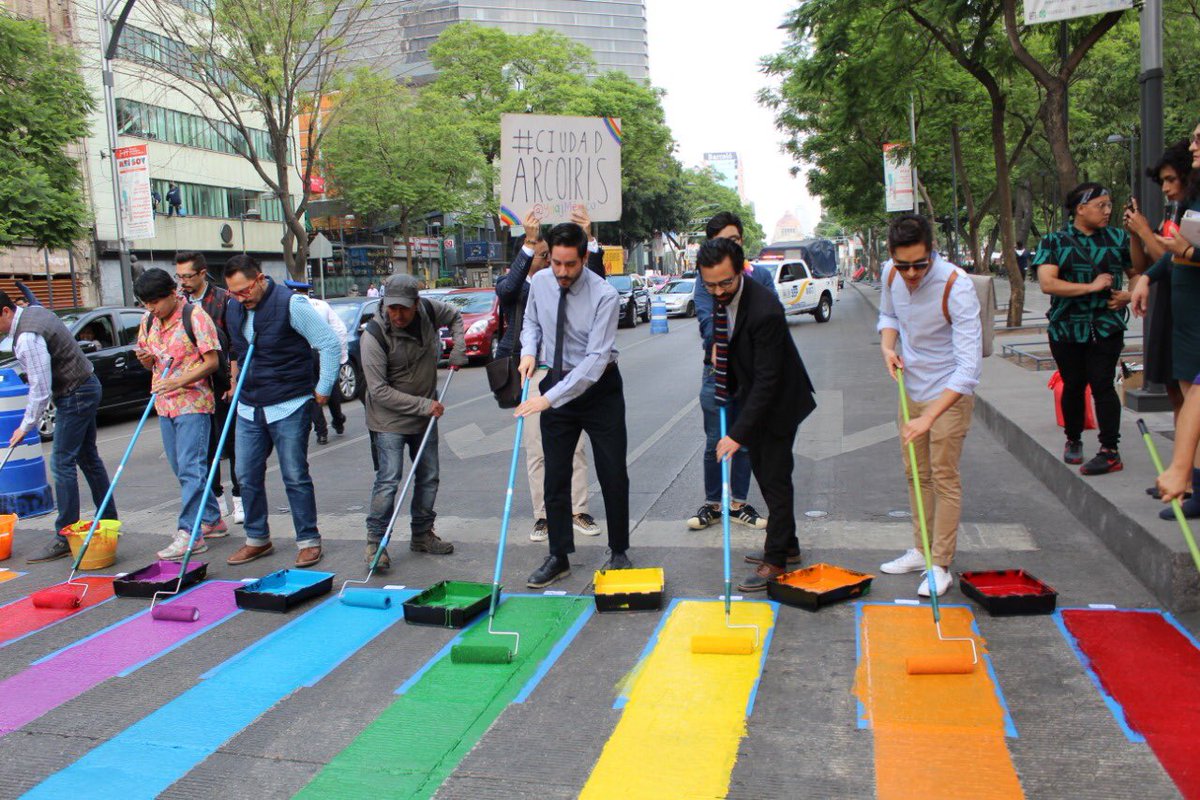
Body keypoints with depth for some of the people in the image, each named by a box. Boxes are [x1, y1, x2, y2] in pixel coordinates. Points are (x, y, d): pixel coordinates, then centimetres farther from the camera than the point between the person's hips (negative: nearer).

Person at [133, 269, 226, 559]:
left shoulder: (195, 316, -10)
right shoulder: (148, 323, 12)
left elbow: (212, 362, -12)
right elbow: (149, 363, 22)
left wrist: (179, 382, -22)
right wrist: (145, 358, -2)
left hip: (193, 402, -8)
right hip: (164, 404, 8)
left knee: (191, 468, -10)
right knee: (182, 469, 12)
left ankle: (189, 533, -9)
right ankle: (212, 519, 25)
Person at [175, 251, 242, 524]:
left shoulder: (224, 300, -5)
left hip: (223, 386, -4)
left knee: (232, 441, 5)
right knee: (204, 445, 9)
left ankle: (238, 497, 15)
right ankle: (216, 498, 19)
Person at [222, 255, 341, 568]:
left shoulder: (290, 304, -14)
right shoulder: (234, 310, 7)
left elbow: (330, 343, -12)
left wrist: (323, 388, -8)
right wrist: (239, 384, 19)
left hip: (289, 407, -6)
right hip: (248, 409, 7)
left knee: (295, 477, -1)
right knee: (247, 477, 9)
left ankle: (308, 540, 11)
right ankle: (257, 539, 24)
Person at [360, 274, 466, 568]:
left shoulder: (428, 310, -8)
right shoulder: (374, 336, -23)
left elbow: (455, 316, 17)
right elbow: (379, 391, -22)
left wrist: (458, 350, 1)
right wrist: (424, 405, -22)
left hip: (426, 414, 6)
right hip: (389, 419, -6)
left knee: (429, 476, 12)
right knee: (389, 478, -12)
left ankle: (422, 534, 27)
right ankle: (375, 540, 1)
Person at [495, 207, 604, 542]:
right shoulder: (512, 285, 2)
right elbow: (508, 288, -23)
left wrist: (590, 239, -20)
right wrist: (528, 242, -32)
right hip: (528, 372, -2)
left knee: (574, 445, 3)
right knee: (536, 449, 2)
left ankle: (577, 511, 14)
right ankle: (543, 517, 13)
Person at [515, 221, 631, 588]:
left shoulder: (604, 295, -21)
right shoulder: (539, 282, -5)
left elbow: (596, 359, -27)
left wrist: (550, 398, -31)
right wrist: (529, 350, -7)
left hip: (599, 386, -4)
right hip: (555, 384, 4)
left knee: (613, 474, 4)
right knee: (555, 475, 6)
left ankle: (618, 552, 21)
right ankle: (558, 557, 18)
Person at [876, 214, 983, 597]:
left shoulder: (956, 286, -28)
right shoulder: (891, 274, -9)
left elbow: (969, 365, -32)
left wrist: (929, 417, -39)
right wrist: (888, 346, -8)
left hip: (951, 393, -6)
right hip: (912, 388, 7)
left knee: (944, 477, -2)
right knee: (915, 473, 15)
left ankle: (940, 565, 10)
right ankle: (921, 551, 30)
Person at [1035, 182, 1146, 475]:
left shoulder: (1116, 237, 8)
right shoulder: (1054, 242, 1)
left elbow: (1139, 271, 16)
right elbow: (1047, 283, -13)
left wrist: (1128, 294, -4)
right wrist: (1091, 287, -16)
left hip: (1106, 327, 0)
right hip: (1067, 328, 0)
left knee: (1102, 385, -7)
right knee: (1073, 385, 9)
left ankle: (1110, 452, -4)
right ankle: (1073, 440, 29)